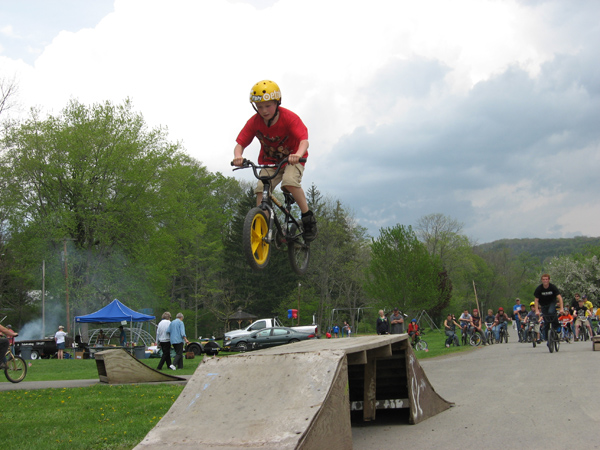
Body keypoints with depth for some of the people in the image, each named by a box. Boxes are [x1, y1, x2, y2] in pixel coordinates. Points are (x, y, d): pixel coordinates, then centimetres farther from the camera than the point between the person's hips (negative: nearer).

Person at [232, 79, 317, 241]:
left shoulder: (289, 118, -22)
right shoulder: (254, 122, -13)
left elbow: (304, 140, -32)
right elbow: (240, 143, -14)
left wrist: (298, 154, -55)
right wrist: (238, 156, -38)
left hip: (292, 160, -3)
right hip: (269, 161, 4)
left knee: (289, 182, -33)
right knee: (261, 189, -20)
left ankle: (308, 218, -15)